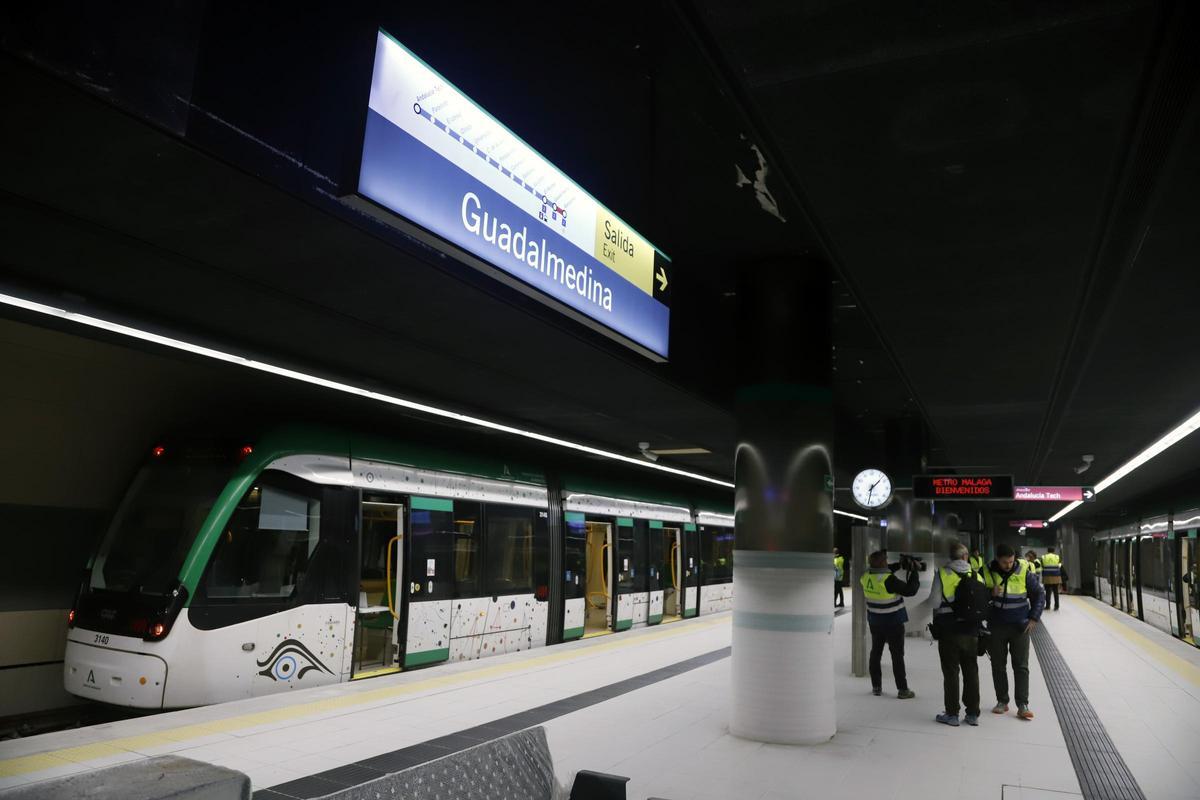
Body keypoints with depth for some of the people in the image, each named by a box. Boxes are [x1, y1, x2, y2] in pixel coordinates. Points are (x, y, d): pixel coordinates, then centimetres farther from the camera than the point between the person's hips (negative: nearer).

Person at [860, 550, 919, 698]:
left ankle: (876, 687, 21)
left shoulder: (866, 577, -7)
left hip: (875, 622, 6)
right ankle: (902, 689, 11)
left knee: (876, 652, 15)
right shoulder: (889, 580, -26)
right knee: (897, 655, 5)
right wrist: (914, 571, -10)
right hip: (893, 623, -6)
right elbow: (910, 590, -20)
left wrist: (899, 565, 7)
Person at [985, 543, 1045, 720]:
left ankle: (1023, 705, 5)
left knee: (1021, 666, 1)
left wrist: (1034, 618, -3)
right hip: (996, 626, 1)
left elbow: (1039, 594, 2)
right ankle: (1002, 701, 20)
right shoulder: (988, 572, -8)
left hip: (1020, 626, -1)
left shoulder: (1025, 571, -10)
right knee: (998, 665, 9)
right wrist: (991, 593, -20)